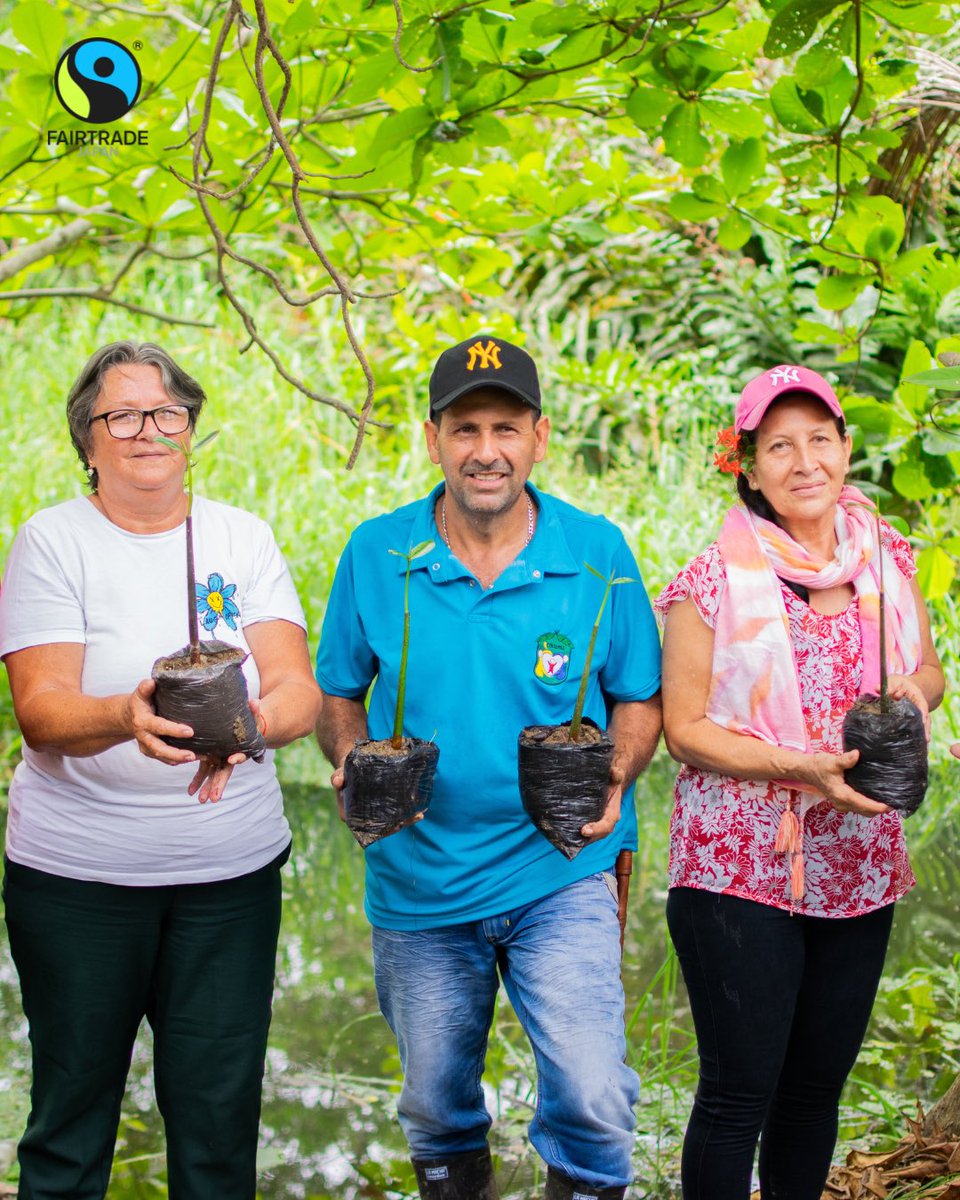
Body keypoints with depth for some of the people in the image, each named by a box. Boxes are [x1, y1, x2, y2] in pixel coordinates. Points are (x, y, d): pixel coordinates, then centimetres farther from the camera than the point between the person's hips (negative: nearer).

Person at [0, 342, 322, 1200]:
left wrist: (248, 722, -28)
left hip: (232, 870, 2)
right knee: (72, 1105, 7)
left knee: (220, 1113, 6)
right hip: (77, 872, -2)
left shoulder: (243, 539, 5)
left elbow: (301, 692, -5)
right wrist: (126, 718, -33)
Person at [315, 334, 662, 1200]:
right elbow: (337, 694, 7)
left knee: (592, 1097, -14)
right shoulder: (376, 556, -4)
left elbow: (639, 699, 4)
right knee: (435, 1105, 18)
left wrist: (614, 779, -15)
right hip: (418, 879, 2)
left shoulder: (598, 554, -5)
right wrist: (353, 766, -13)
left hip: (559, 874, -1)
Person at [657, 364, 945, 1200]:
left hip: (857, 871, 5)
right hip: (740, 870, -5)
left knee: (818, 1085, 16)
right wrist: (799, 767, -21)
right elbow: (684, 727, -8)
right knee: (740, 1092, -2)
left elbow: (929, 673, 18)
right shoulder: (715, 582, -10)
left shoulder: (888, 561, 4)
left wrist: (916, 690, -6)